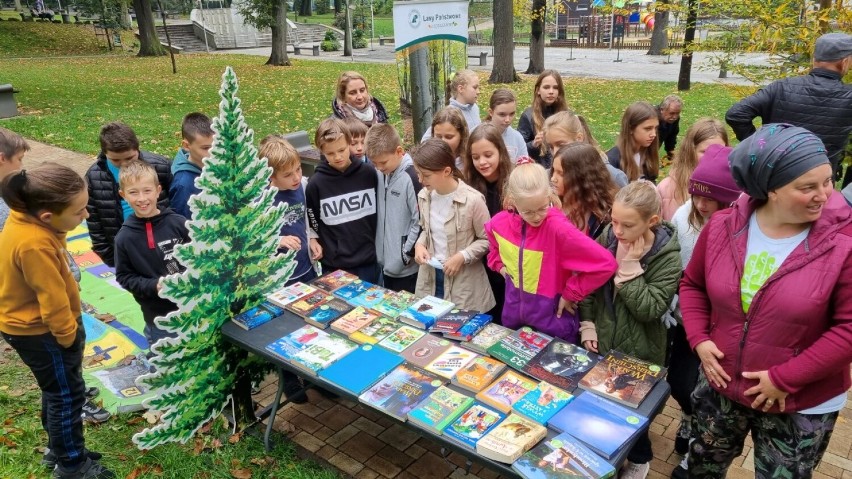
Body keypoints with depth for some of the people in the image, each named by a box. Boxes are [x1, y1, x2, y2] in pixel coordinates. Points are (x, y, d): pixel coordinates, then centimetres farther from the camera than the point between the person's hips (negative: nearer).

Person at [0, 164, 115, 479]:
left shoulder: (27, 220, -6)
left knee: (57, 391, 23)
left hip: (29, 324, 9)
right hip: (38, 331, -9)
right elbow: (53, 300, -26)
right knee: (67, 396, 7)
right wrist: (68, 335, -9)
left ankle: (58, 449, 41)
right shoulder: (34, 244, -36)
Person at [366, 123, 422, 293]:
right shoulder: (381, 174, 4)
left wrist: (407, 253, -11)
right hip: (386, 262, 7)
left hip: (406, 268, -7)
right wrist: (380, 252, 10)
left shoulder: (411, 178, -18)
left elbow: (421, 222, -17)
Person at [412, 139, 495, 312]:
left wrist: (462, 256, -20)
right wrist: (420, 244, -4)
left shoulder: (472, 199, -20)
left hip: (463, 282, -5)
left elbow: (487, 239, -10)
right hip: (430, 276, 5)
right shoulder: (424, 196, -1)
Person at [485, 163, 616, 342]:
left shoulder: (557, 228, -26)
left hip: (553, 319, -5)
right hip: (514, 313, 5)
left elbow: (605, 263, -27)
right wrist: (500, 265, 1)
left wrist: (571, 293, -18)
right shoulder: (499, 223, -9)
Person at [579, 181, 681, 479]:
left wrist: (629, 267, -28)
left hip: (638, 352, -4)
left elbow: (649, 309, -25)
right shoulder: (606, 238, -9)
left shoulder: (667, 257, -20)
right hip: (601, 342, 4)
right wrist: (587, 324, -4)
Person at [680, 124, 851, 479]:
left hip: (801, 406, -2)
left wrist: (784, 379, -19)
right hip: (722, 386, 3)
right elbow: (692, 284, 5)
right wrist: (699, 340, -8)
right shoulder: (723, 226, -9)